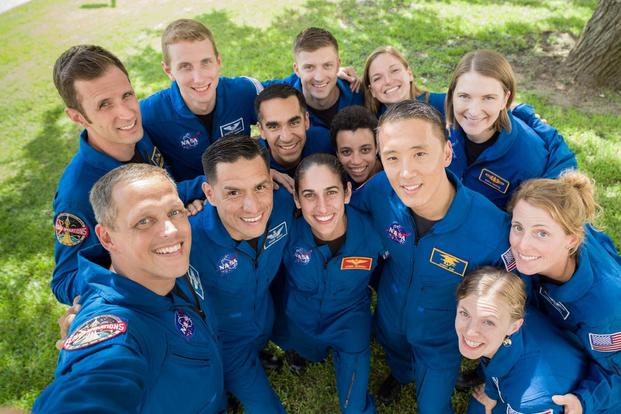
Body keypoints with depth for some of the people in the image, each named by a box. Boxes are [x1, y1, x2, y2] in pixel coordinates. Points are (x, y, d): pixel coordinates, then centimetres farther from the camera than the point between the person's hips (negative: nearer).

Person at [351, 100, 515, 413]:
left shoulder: (493, 230, -38)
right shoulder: (380, 189, -30)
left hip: (441, 338, -3)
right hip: (388, 318, 3)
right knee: (397, 360, 36)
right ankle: (400, 374, 70)